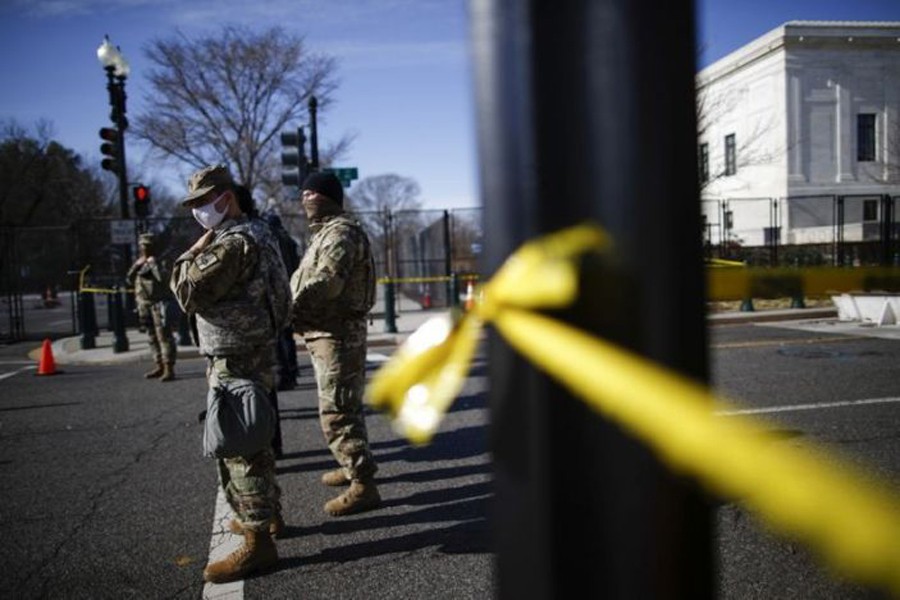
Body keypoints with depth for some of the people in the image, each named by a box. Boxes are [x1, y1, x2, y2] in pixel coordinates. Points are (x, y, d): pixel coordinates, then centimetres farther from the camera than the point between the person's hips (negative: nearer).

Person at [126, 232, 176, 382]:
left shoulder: (157, 262, -6)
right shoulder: (139, 263, 15)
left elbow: (163, 278, -23)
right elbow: (129, 280, 12)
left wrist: (153, 264, -18)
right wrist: (136, 266, 0)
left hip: (159, 304, -8)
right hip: (144, 305, 8)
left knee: (164, 336, -10)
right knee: (152, 337, 13)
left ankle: (169, 369, -11)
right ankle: (160, 366, 22)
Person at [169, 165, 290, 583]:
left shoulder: (234, 242, -18)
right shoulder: (255, 234, 15)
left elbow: (188, 293, -17)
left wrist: (194, 251, -7)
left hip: (235, 362, -10)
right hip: (253, 355, 10)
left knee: (238, 447, -5)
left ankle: (258, 542, 3)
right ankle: (267, 515, 34)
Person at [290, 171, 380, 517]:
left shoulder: (341, 232, -14)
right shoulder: (325, 233, 21)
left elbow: (325, 283, -26)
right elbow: (310, 281, 18)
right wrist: (293, 309, 2)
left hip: (338, 335, -11)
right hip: (326, 333, 11)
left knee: (337, 413, -9)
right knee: (344, 407, 20)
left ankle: (363, 486, -3)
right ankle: (354, 466, 35)